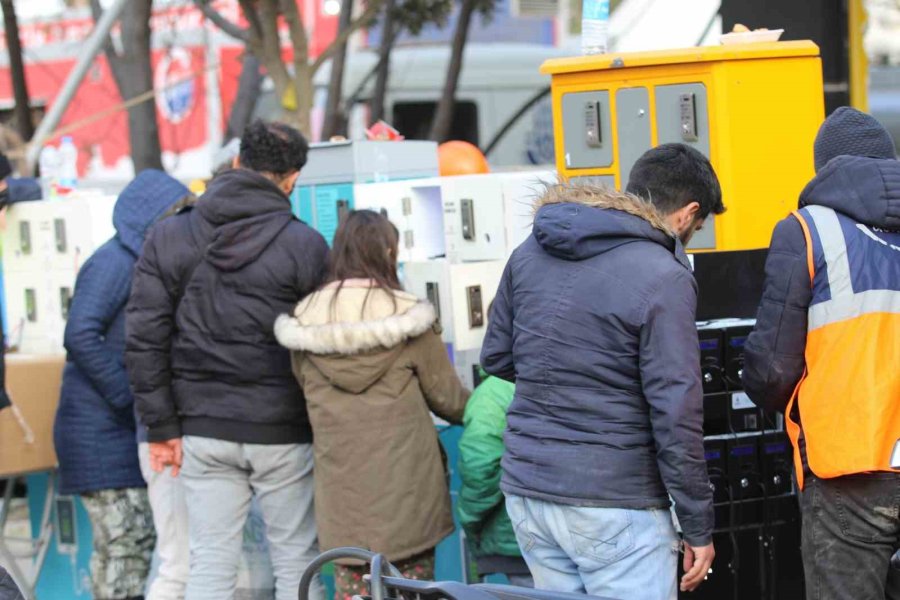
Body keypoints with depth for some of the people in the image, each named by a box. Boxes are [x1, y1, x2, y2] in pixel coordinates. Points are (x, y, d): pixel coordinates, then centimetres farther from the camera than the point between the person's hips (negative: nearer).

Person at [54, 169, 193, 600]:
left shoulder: (141, 264, 15)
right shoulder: (112, 263, -13)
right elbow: (81, 336, -23)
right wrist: (129, 397, -20)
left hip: (126, 431, 9)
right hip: (101, 431, -9)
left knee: (128, 546, 11)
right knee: (128, 546, -10)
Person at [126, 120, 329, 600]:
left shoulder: (168, 238, 3)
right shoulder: (306, 245, -6)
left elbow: (145, 339, 0)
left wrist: (162, 427, 3)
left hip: (203, 431, 3)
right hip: (282, 433, -3)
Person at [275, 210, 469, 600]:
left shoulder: (304, 321, 0)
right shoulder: (407, 317, -8)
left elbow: (306, 393, 7)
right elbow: (447, 397, 0)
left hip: (341, 491, 2)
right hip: (407, 491, -2)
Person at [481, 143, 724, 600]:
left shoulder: (529, 253, 7)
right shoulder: (664, 278, -13)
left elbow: (496, 358, 17)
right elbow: (676, 416, -15)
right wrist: (698, 528, -8)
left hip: (526, 491, 7)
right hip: (612, 504, -7)